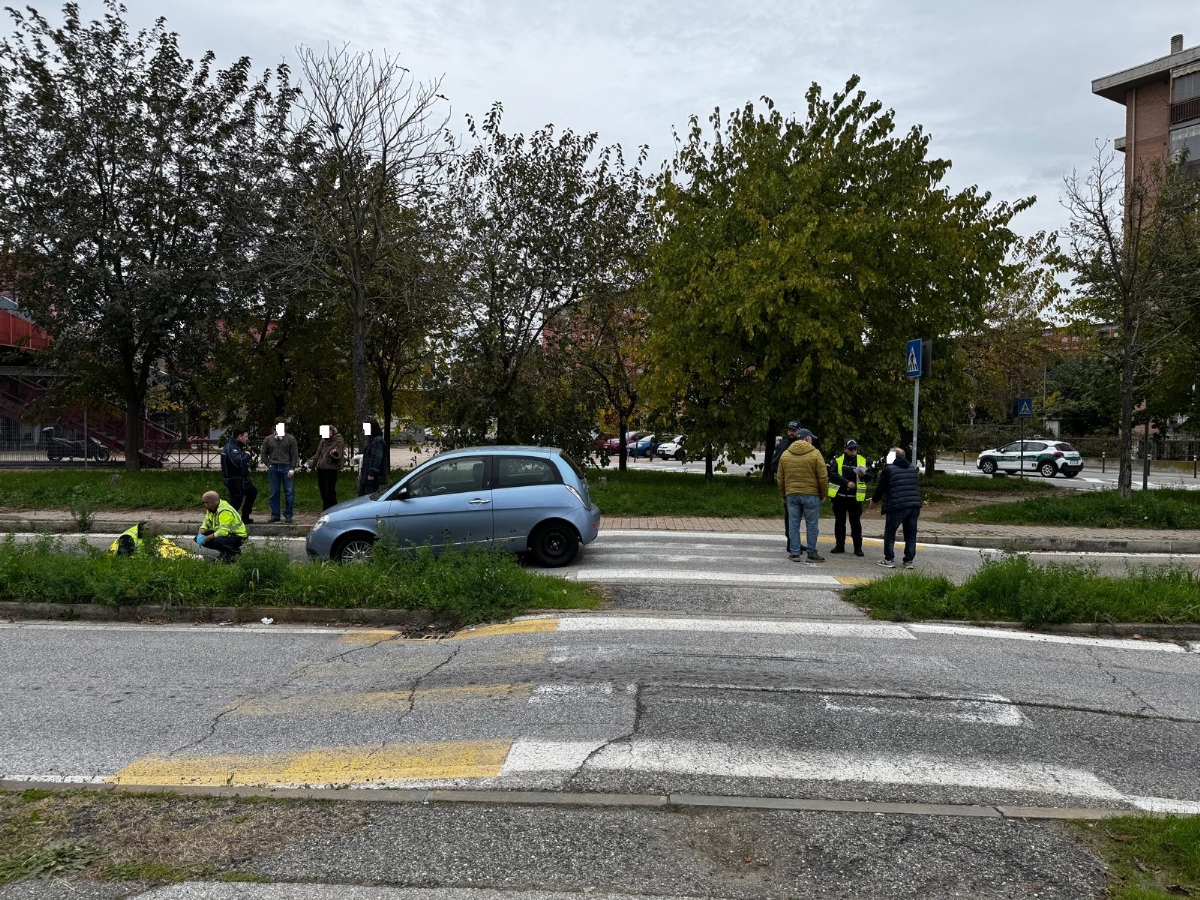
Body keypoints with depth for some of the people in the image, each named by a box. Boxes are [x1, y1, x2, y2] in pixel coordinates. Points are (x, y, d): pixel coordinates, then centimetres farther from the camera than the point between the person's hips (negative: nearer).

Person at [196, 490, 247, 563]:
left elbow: (223, 531, -35)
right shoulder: (212, 508, 1)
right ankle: (224, 552, 10)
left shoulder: (225, 511, -28)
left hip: (237, 536, -10)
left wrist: (205, 539, -29)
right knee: (199, 538, -2)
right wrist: (200, 535, -13)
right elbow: (206, 524, 7)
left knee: (218, 541, -38)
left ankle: (235, 551, -8)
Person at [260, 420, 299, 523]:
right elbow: (264, 454, 14)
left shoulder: (290, 439, 4)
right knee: (274, 493, 5)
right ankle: (275, 515, 13)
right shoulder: (268, 439, 10)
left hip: (287, 468, -2)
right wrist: (268, 465, 1)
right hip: (273, 468, 2)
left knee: (289, 492, -1)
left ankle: (288, 515, 6)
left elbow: (295, 455, 0)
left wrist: (292, 468, -7)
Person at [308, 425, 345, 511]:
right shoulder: (323, 441, 13)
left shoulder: (338, 441, -6)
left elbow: (338, 456, -15)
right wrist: (312, 462, 7)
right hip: (320, 468, 7)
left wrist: (334, 453, -36)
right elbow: (318, 453, 20)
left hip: (331, 469, -7)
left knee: (330, 493, -10)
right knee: (323, 492, 12)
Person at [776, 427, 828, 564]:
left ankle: (794, 553, 8)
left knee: (793, 524, 8)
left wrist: (784, 494, 20)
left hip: (791, 495, 3)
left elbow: (780, 478, 10)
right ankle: (812, 554, 9)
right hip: (811, 495, -3)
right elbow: (823, 477, -6)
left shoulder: (785, 454, 6)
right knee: (811, 525, 5)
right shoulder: (815, 454, -6)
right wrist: (823, 494, 6)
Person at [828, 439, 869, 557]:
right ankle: (839, 545, 18)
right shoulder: (837, 460, 1)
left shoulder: (862, 460, 4)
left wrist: (863, 475, -24)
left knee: (856, 523, 2)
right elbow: (832, 475, -11)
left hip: (855, 497, 0)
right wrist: (846, 482, -20)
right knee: (839, 522, 9)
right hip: (839, 496, 0)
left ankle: (858, 547, 8)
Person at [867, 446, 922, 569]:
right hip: (914, 505, 6)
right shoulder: (913, 468, 14)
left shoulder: (889, 469, -4)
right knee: (911, 534, 11)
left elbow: (881, 487, -1)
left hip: (897, 506, -6)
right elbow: (916, 487, 21)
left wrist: (874, 499, 15)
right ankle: (909, 560, 12)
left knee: (889, 533, 5)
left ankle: (889, 560, 5)